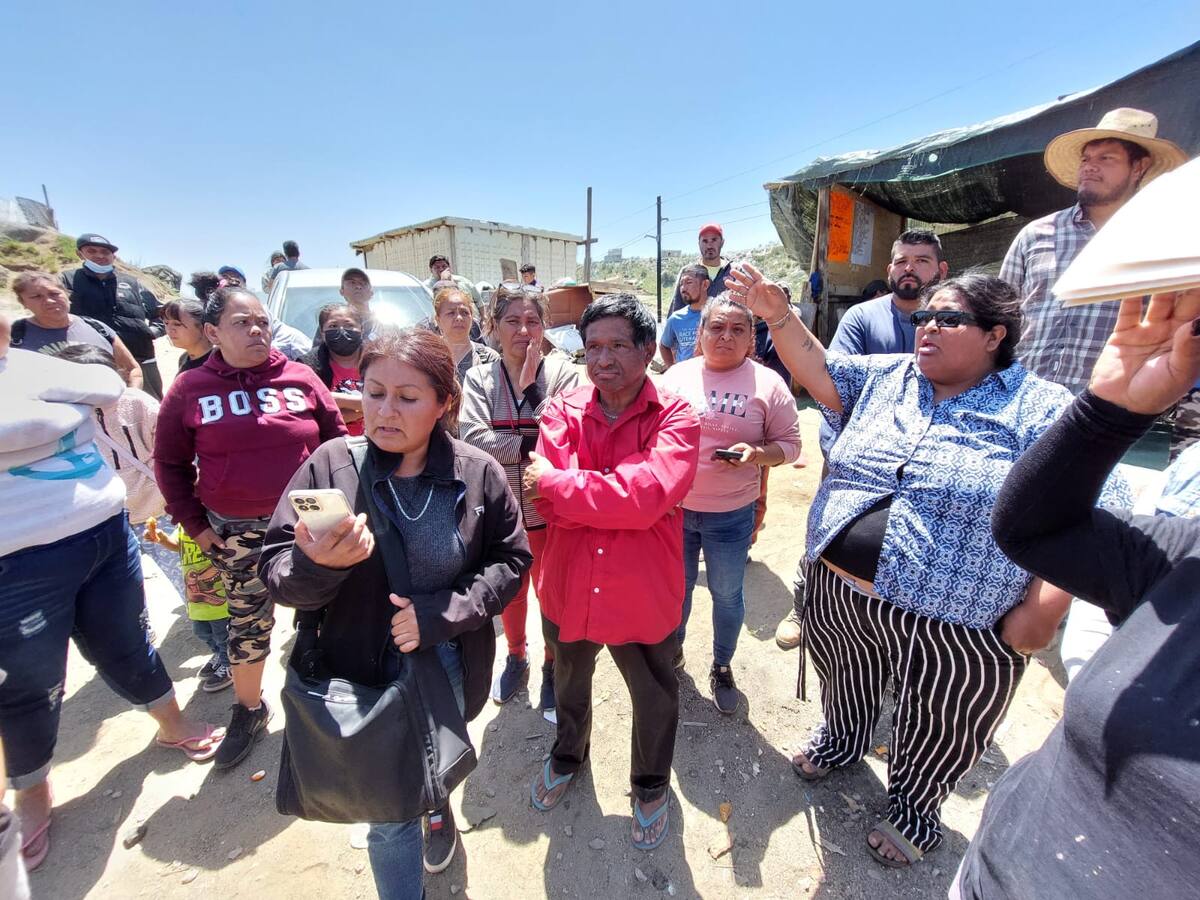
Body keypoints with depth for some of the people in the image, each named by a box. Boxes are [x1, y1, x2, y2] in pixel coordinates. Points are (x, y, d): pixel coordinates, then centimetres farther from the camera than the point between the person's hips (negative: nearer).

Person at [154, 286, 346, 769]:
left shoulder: (300, 377, -2)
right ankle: (249, 709, 37)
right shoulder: (190, 389, -1)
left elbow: (336, 440, 3)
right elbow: (170, 463, 6)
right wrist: (194, 523, 1)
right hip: (236, 532, 0)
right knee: (248, 621, 14)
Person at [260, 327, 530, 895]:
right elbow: (279, 579, -12)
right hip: (365, 674, -1)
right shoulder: (330, 465, -16)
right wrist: (316, 565, -35)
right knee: (390, 818, 14)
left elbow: (511, 560, -8)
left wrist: (444, 611, -21)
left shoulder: (478, 473, -15)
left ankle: (437, 808, 67)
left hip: (450, 670, 2)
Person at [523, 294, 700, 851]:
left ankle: (650, 785, 55)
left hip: (643, 597, -2)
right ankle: (568, 755, 63)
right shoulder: (563, 411, -7)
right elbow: (546, 505, -19)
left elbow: (647, 497, -31)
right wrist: (617, 500, -30)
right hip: (568, 590, 3)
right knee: (569, 684, 30)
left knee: (654, 701, 22)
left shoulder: (674, 418, -15)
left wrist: (554, 482, -24)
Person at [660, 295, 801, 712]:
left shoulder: (768, 384, -6)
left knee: (727, 594, 15)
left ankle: (722, 667, 39)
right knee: (677, 586, 19)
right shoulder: (677, 375, 0)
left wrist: (757, 454, -21)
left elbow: (789, 443, -1)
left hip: (731, 514, -1)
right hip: (674, 507, 2)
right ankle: (671, 648, 45)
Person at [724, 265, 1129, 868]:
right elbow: (817, 371, -5)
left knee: (934, 736, 20)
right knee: (843, 685, 29)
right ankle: (840, 741, 59)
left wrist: (1047, 605, -19)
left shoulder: (1045, 412, -9)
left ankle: (914, 807, 50)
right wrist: (777, 316, -19)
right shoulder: (884, 378, 4)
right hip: (836, 592, 4)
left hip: (950, 623, -3)